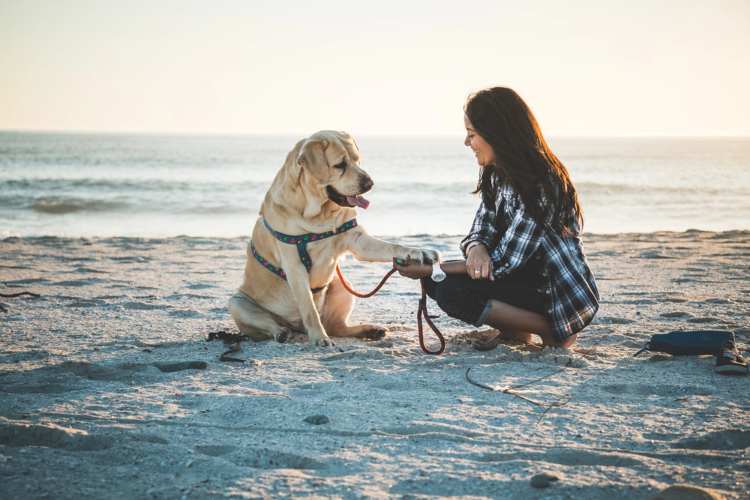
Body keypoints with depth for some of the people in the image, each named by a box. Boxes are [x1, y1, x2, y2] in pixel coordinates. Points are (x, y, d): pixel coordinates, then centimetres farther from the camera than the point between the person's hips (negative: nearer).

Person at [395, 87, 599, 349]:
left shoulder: (538, 186, -25)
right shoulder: (497, 174, 3)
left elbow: (504, 263, -23)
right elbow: (479, 233, 3)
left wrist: (431, 270, -18)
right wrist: (476, 249, -23)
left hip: (564, 299, -9)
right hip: (528, 278, 9)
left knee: (451, 292, -23)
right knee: (435, 280, -3)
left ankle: (551, 332, -9)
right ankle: (513, 331, 5)